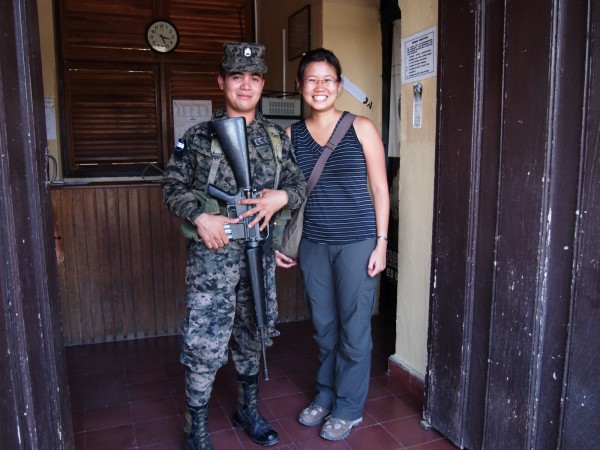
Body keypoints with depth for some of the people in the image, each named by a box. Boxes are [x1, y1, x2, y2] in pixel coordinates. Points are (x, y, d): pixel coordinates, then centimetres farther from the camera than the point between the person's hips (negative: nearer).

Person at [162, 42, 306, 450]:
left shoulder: (278, 138, 7)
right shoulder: (199, 137, -1)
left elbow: (300, 185, 9)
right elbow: (173, 187, 2)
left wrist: (282, 196, -13)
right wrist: (200, 216, -15)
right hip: (213, 252, -3)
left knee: (251, 335, 17)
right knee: (205, 342, -2)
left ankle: (248, 410, 37)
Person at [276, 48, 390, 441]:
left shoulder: (361, 128, -3)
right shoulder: (291, 136, 5)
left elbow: (380, 189, -1)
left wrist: (381, 243, -6)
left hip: (357, 242, -3)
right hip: (313, 245, 3)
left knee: (354, 327, 7)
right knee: (324, 326, 16)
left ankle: (349, 408, 25)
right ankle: (326, 396, 36)